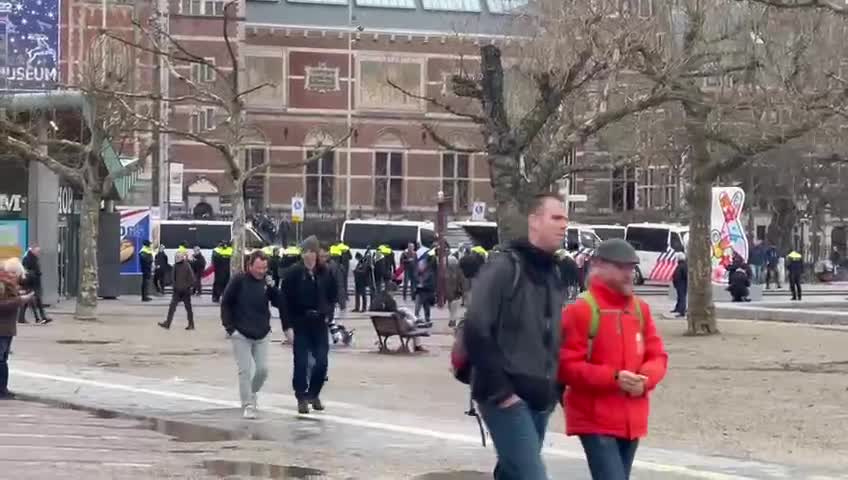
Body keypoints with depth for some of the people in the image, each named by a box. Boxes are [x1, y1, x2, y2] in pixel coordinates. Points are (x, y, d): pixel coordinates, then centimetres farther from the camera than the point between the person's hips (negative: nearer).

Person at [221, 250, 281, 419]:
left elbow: (279, 303, -2)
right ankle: (248, 405, -1)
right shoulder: (239, 281, -9)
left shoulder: (267, 281, 1)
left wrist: (272, 288, -18)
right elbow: (225, 303, -4)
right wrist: (229, 327, -9)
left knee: (262, 369, 4)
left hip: (262, 335, 4)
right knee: (245, 370, -6)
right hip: (241, 335, -4)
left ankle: (252, 393, 31)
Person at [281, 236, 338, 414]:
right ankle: (302, 398, 10)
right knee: (301, 362, -1)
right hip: (300, 324, -2)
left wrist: (327, 311, 1)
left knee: (322, 362, 0)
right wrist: (289, 323, -10)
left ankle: (313, 393, 20)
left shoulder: (325, 273, 0)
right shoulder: (294, 273, -8)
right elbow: (286, 299, -6)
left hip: (319, 324, 2)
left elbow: (333, 294, 13)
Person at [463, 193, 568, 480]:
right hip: (508, 399, -8)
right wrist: (499, 390, -17)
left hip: (539, 400, 8)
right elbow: (475, 332, -16)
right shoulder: (505, 268, -9)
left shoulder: (554, 276, 16)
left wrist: (554, 389, 11)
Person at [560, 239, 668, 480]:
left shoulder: (640, 309, 10)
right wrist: (614, 378, -23)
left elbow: (658, 356, 12)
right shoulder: (581, 310, -11)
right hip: (595, 421, -7)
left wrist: (645, 379, -11)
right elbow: (567, 366, -15)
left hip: (631, 420, 7)